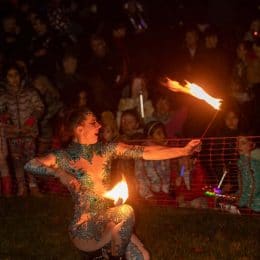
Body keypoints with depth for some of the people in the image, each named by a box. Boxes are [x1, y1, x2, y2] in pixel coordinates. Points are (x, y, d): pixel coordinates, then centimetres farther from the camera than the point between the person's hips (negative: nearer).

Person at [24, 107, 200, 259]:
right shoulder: (66, 157, -7)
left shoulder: (106, 150, 6)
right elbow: (30, 165, -19)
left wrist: (184, 150, -6)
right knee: (125, 212, -28)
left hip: (108, 223, 5)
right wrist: (59, 172, -30)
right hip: (85, 229, -5)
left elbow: (145, 153, 0)